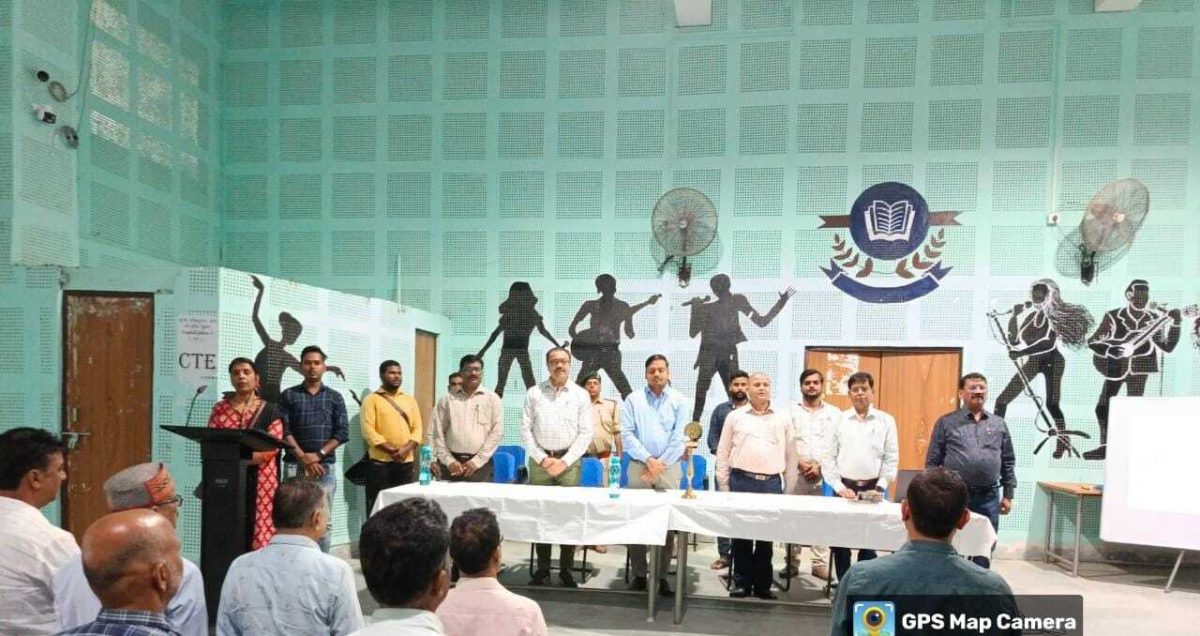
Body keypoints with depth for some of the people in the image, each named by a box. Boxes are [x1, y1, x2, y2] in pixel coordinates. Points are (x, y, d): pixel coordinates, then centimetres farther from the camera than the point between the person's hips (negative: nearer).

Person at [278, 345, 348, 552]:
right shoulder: (289, 395, 6)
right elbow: (284, 431, -3)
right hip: (295, 466, -1)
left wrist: (318, 455, -10)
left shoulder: (334, 397, 9)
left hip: (325, 467, 1)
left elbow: (342, 432, 2)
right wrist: (304, 458, -11)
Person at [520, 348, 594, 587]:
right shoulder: (534, 393, 5)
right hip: (540, 460, 1)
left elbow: (586, 433, 0)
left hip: (569, 460, -1)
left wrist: (565, 461, -9)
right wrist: (542, 458, -6)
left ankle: (566, 570, 11)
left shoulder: (581, 395, 3)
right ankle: (542, 568, 15)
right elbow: (526, 430, 3)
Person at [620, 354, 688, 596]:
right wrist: (649, 460, -11)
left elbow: (679, 438, -2)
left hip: (669, 468, 0)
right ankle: (638, 574, 11)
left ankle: (662, 576, 9)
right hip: (639, 466, 0)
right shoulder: (633, 399, 6)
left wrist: (661, 464, -8)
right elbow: (627, 434, -2)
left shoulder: (679, 401, 5)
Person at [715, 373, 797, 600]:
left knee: (767, 536, 7)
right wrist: (724, 487, 4)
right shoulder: (735, 417, 5)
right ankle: (742, 582, 16)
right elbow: (723, 455, 7)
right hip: (741, 481, -1)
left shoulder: (783, 418, 8)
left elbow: (790, 455, 10)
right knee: (741, 533, 4)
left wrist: (789, 489, 7)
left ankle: (763, 584, 19)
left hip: (772, 483, 1)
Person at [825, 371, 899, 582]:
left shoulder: (886, 421, 4)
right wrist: (839, 486, -4)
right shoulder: (839, 419, 3)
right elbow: (830, 457, 3)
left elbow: (891, 458, 3)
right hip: (844, 488, 1)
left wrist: (880, 487, -5)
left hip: (872, 488, 0)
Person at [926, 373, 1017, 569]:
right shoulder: (946, 422, 1)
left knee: (984, 551, 11)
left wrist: (1008, 495, 8)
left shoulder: (999, 424, 10)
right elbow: (932, 461, 0)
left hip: (989, 497, 3)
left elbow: (1008, 463, 12)